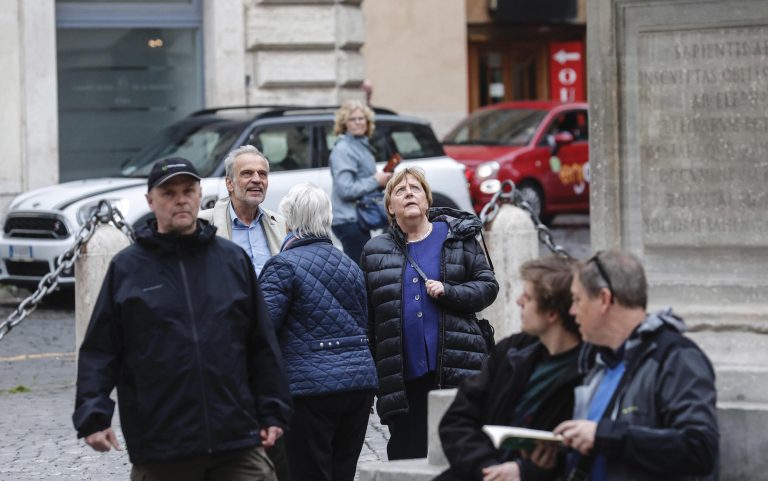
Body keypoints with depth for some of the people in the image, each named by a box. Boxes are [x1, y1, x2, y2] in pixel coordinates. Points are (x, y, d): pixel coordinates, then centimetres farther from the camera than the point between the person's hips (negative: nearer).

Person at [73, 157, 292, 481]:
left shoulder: (233, 260, 9)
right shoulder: (127, 268, 4)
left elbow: (262, 345, 12)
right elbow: (99, 350, 2)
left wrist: (273, 412, 8)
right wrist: (93, 415, -9)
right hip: (160, 451, -1)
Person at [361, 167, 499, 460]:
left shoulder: (458, 238, 8)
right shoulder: (375, 252, 12)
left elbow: (488, 286, 7)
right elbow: (366, 318, 14)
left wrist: (449, 292, -11)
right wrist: (370, 372, 10)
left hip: (455, 371, -1)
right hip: (402, 377, 2)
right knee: (407, 455, 2)